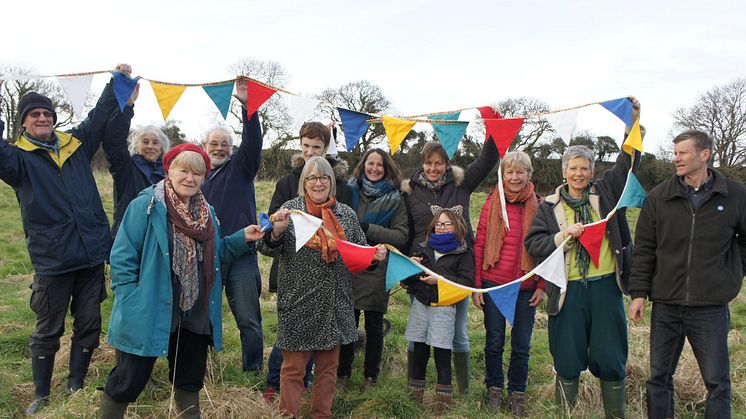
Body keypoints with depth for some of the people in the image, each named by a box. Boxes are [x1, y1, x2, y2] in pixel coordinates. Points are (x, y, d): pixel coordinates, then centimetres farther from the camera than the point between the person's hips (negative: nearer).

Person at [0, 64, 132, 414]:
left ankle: (76, 387, 28)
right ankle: (41, 395, 27)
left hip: (92, 255, 4)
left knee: (88, 326, 11)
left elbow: (100, 115, 18)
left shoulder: (76, 143, 10)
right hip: (51, 260, -3)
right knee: (48, 331, 9)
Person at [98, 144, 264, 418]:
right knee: (129, 380, 7)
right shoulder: (146, 206, -12)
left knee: (190, 379, 21)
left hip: (195, 315, 6)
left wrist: (243, 238, 2)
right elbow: (122, 258, -13)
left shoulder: (206, 212, 8)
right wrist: (131, 304, -17)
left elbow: (214, 255, 17)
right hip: (151, 313, -6)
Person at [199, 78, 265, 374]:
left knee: (249, 321, 2)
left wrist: (247, 106, -24)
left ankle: (253, 372, 15)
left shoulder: (240, 168, 6)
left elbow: (252, 142, -12)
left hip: (241, 254, -2)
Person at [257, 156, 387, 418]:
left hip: (335, 305, 4)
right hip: (299, 304, -3)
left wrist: (374, 256, -5)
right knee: (294, 367, 6)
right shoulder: (291, 209, -2)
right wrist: (277, 231, -27)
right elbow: (269, 249, -7)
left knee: (328, 366, 15)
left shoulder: (345, 213, 8)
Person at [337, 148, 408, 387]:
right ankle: (342, 374, 21)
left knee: (374, 327, 9)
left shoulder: (394, 200, 2)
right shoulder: (350, 191, 7)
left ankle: (371, 376, 24)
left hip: (378, 271, -1)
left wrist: (367, 229, -15)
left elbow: (401, 236, -7)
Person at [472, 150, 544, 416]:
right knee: (494, 341, 10)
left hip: (526, 287, 1)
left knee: (521, 345, 10)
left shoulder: (538, 206, 1)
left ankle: (517, 394, 27)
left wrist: (542, 286, 0)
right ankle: (494, 389, 29)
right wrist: (476, 285, -4)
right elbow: (479, 245, -1)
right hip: (494, 283, -1)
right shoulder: (492, 203, -3)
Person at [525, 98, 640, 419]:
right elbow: (532, 244, -2)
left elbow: (627, 163, 1)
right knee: (568, 360, 7)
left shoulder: (605, 193, 9)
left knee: (610, 359, 7)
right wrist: (563, 236, -17)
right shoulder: (549, 206, 5)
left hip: (606, 287, 1)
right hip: (568, 291, -1)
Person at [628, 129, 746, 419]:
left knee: (717, 383, 9)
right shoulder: (659, 197, 0)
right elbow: (643, 249, 2)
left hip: (711, 308, -1)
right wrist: (639, 292, -2)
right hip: (666, 305, 1)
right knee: (658, 378, 12)